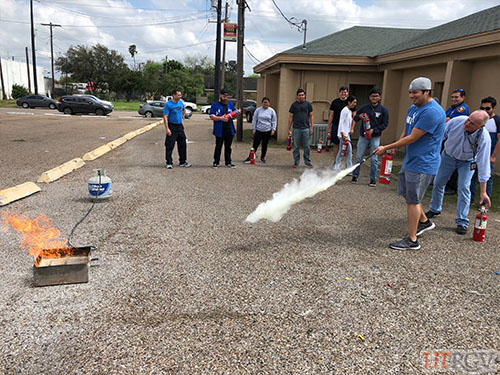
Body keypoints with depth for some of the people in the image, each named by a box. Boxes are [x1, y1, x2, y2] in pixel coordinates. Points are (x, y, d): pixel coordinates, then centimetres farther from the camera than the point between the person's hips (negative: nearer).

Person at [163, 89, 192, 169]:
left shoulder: (181, 102, 7)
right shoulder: (168, 104, -12)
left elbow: (184, 111, 28)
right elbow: (165, 117, -15)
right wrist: (167, 128, -22)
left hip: (180, 126, 6)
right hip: (172, 126, -6)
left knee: (182, 144, 9)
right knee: (170, 146, -3)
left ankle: (183, 162, 21)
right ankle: (169, 163, 6)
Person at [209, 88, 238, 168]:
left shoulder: (230, 104, 14)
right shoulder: (215, 105, -1)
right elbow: (212, 117, -8)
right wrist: (221, 118, -20)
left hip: (229, 129, 4)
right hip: (219, 130, -4)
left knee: (228, 147, 11)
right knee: (218, 147, 3)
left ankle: (228, 162, 19)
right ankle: (216, 162, 14)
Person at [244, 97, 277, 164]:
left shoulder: (272, 111, 2)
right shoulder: (258, 110, 2)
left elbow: (274, 121, 6)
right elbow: (254, 120, 6)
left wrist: (273, 129, -2)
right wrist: (253, 128, 0)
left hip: (267, 131, 1)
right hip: (258, 131, -1)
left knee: (264, 145, 10)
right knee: (255, 145, -3)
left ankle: (262, 158, 23)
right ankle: (250, 157, 0)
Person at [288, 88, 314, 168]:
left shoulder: (308, 104, 6)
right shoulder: (294, 104, 5)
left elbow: (311, 116, 8)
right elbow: (291, 117, 7)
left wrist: (312, 127, 0)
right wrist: (289, 129, 3)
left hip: (306, 128, 0)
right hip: (296, 129, 0)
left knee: (306, 146, 4)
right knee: (296, 146, 5)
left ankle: (307, 162, 13)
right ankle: (296, 161, 15)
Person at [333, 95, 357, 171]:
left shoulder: (350, 111, 17)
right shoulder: (345, 110, -12)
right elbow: (341, 122, -17)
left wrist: (351, 129, 13)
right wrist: (342, 134, -22)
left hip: (346, 133, 10)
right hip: (343, 134, -10)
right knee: (349, 150, -8)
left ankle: (336, 167, 16)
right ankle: (349, 168, -3)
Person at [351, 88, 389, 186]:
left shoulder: (383, 110, -1)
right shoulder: (364, 107, 4)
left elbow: (385, 124, -1)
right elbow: (355, 118, 12)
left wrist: (374, 130, -14)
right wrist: (359, 116, -12)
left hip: (375, 137, -1)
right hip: (363, 136, 1)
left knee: (374, 159, 2)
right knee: (358, 158, 3)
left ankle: (373, 179, 13)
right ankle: (355, 176, 18)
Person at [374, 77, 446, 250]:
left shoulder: (432, 112, -21)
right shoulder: (413, 108, 11)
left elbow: (412, 138, -22)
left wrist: (386, 148, -17)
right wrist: (394, 148, 7)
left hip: (422, 164, -10)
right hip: (410, 160, 10)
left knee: (413, 200, -3)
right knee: (406, 193, 20)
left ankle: (412, 240, 8)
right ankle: (424, 221, 39)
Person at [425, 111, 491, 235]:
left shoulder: (484, 139, -35)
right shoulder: (457, 121, -31)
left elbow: (483, 165, -32)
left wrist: (483, 192, -31)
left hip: (467, 162, -2)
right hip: (448, 155, 3)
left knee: (464, 188, -13)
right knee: (438, 183, 9)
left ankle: (462, 222, -1)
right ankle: (434, 209, 32)